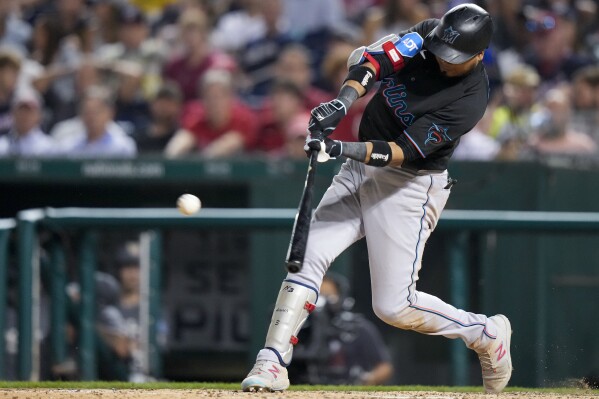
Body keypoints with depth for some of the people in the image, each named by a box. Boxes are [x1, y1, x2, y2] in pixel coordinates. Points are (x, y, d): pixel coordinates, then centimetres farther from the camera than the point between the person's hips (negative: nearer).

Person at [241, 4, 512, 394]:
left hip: (409, 186, -6)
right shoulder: (427, 36, -6)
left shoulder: (470, 100, -23)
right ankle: (272, 364, -8)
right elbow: (371, 57, -17)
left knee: (394, 307, -7)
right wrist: (344, 101, -35)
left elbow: (402, 153, -27)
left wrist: (342, 148, -39)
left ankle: (487, 334, 15)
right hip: (360, 169, 6)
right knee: (308, 257, -8)